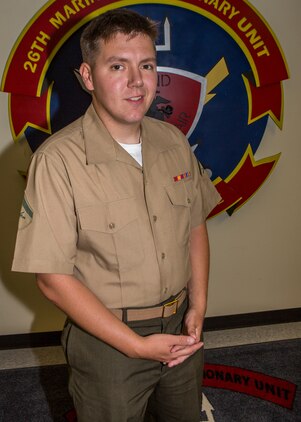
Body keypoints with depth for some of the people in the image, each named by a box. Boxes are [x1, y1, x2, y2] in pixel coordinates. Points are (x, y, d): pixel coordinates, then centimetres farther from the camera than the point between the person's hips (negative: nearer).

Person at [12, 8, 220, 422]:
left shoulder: (174, 142, -2)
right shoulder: (59, 160, -21)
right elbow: (53, 277, -19)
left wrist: (198, 309, -2)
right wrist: (137, 345, -18)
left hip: (181, 329, 6)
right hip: (107, 338, -5)